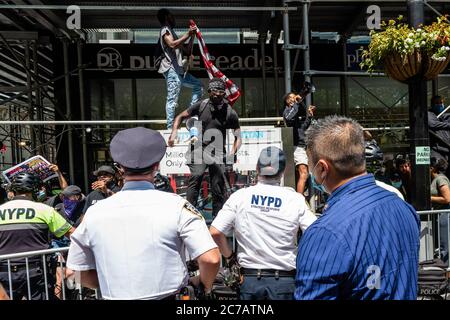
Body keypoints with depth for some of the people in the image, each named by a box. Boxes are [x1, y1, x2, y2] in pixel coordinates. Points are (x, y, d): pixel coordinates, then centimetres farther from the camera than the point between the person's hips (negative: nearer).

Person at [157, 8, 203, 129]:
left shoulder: (170, 31, 29)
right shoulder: (165, 30, 0)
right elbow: (172, 44, -22)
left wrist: (192, 35, 20)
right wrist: (187, 34, -17)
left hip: (178, 70, 10)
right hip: (171, 70, -10)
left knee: (198, 86, 15)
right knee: (172, 100, -13)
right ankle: (170, 128, -11)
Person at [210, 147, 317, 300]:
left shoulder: (239, 197, -7)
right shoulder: (296, 199, -8)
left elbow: (215, 232, -10)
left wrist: (230, 255, 6)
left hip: (250, 278, 1)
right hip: (284, 280, 0)